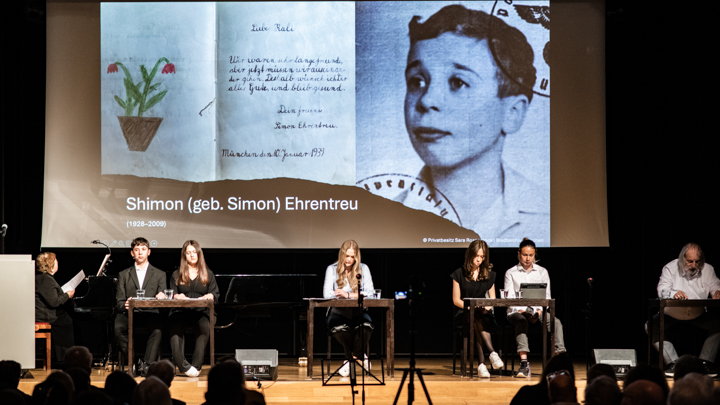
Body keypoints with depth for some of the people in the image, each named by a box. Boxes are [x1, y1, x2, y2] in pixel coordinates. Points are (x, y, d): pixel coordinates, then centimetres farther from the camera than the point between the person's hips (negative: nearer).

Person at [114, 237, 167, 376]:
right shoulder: (123, 275, 20)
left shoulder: (159, 274, 19)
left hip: (150, 313, -1)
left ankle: (147, 364, -33)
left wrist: (161, 297, -17)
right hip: (129, 313, 1)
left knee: (158, 329, -36)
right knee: (118, 328, -33)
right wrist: (125, 305, -14)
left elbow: (162, 298, 9)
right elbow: (119, 302, 12)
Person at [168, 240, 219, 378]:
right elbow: (171, 294, 13)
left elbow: (216, 293, 12)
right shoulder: (177, 275, 22)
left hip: (201, 311, 0)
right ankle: (182, 365, -40)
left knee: (204, 327, -37)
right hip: (181, 311, 0)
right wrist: (177, 296, -11)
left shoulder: (208, 274, 21)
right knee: (176, 328, -36)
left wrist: (210, 296, -12)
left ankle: (196, 365, -36)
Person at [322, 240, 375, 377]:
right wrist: (358, 294, -20)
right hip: (338, 312, -1)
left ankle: (350, 358, -6)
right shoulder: (332, 269, 3)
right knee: (339, 329, -36)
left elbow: (370, 293, -7)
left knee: (367, 326, -34)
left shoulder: (363, 268, 5)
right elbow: (327, 294, -10)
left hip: (358, 312, 1)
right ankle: (360, 355, -5)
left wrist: (349, 295, -20)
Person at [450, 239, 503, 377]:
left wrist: (487, 307, -8)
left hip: (484, 314, 2)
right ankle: (492, 353, -46)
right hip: (464, 314, -2)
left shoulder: (489, 275, 15)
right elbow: (456, 300, 3)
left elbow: (492, 298, 15)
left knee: (478, 322, -36)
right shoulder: (459, 274, 6)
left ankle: (481, 363, -45)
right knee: (476, 320, -38)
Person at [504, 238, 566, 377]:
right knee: (521, 321, -38)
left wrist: (539, 310, -11)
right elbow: (509, 297, 1)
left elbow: (546, 296, 8)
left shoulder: (542, 272, 15)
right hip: (517, 312, -2)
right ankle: (524, 363, -49)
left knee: (555, 322, -28)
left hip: (538, 312, 2)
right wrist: (521, 310, -17)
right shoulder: (511, 273, 8)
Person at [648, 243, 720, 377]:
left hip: (698, 314, 1)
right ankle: (673, 362, -26)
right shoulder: (670, 268, -3)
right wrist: (673, 294, -36)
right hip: (672, 312, -1)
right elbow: (662, 290, -13)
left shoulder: (708, 269, 4)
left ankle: (706, 362, -17)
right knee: (651, 325, -27)